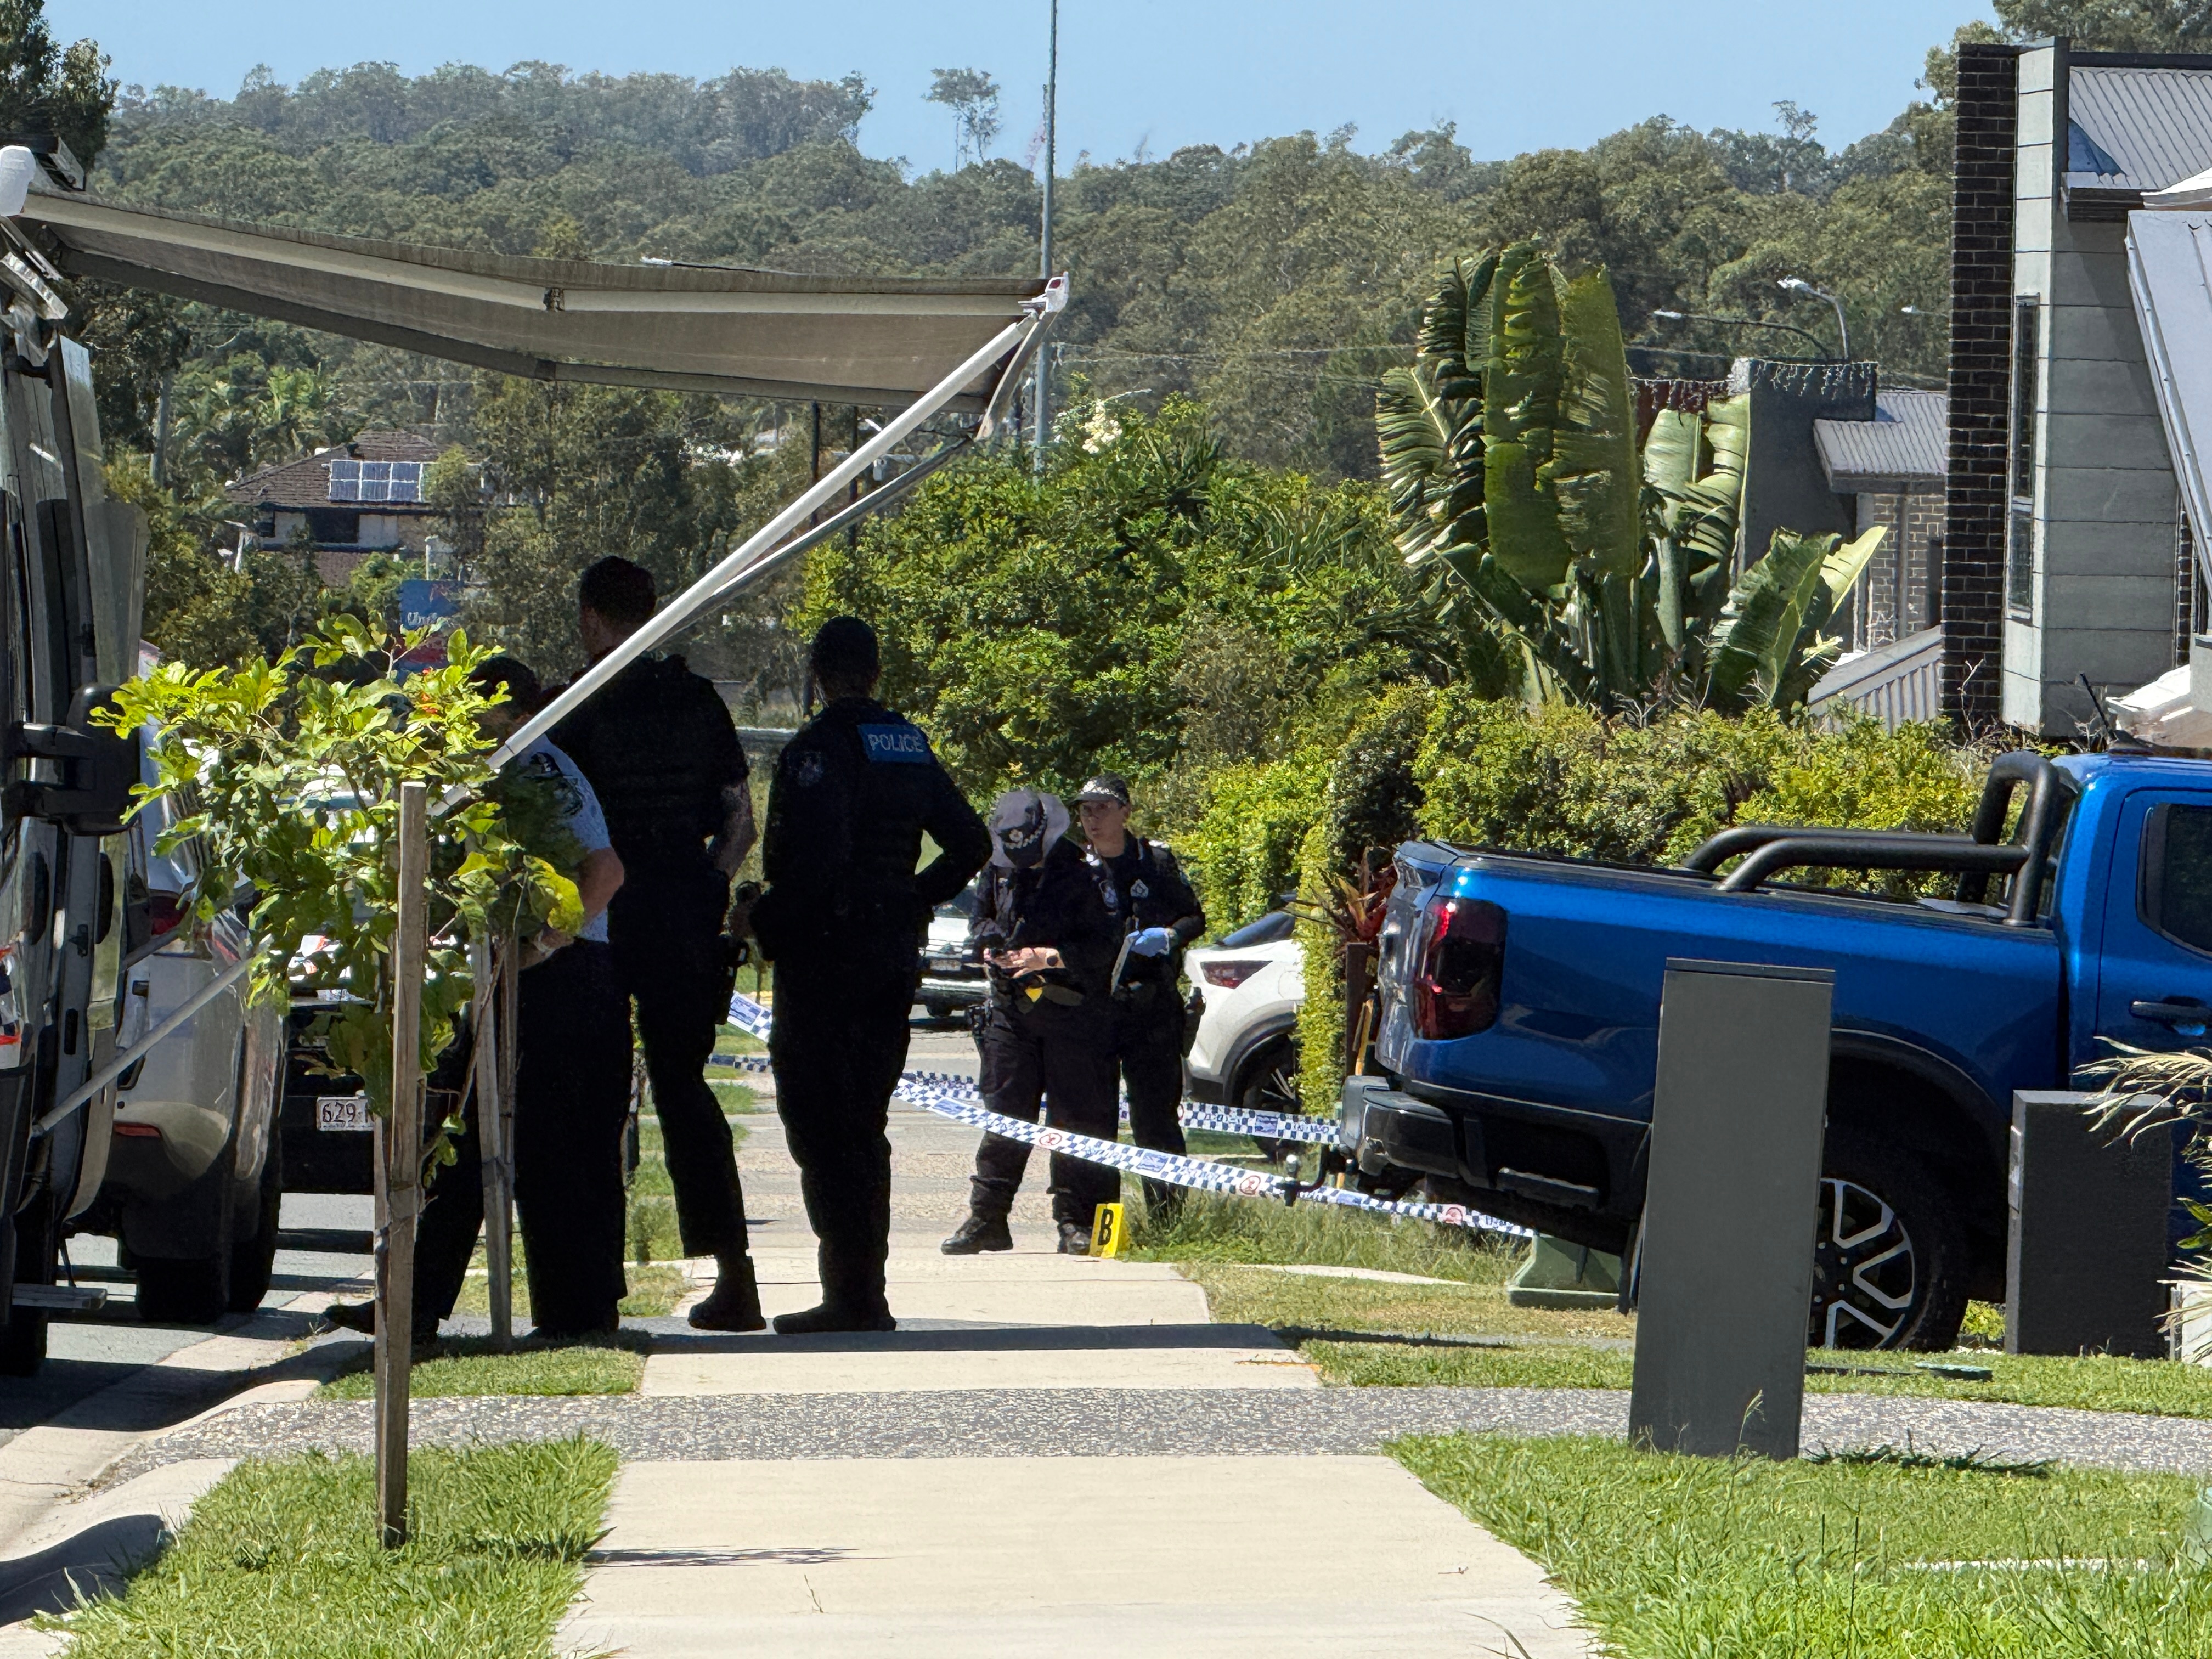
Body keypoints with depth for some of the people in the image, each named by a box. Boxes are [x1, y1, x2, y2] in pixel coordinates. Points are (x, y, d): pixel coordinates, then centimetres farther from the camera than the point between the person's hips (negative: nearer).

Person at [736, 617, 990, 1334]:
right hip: (894, 957, 8)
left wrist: (761, 920, -11)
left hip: (825, 957, -8)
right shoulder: (912, 748, 11)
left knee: (820, 1126, -5)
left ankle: (853, 1295, -11)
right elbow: (970, 844, 15)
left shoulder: (818, 750, -14)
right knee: (864, 1127, 14)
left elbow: (814, 863, -24)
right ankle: (864, 1293, 15)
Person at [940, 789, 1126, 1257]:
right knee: (1002, 1116, 5)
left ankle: (1078, 1222, 4)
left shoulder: (1078, 877, -11)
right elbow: (980, 921, 22)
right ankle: (987, 1219, 9)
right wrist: (991, 946, 1)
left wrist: (1050, 957, -22)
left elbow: (1105, 946, -14)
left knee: (1077, 1120, -2)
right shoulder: (997, 874, 7)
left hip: (1073, 1012, -5)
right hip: (1012, 1009, 5)